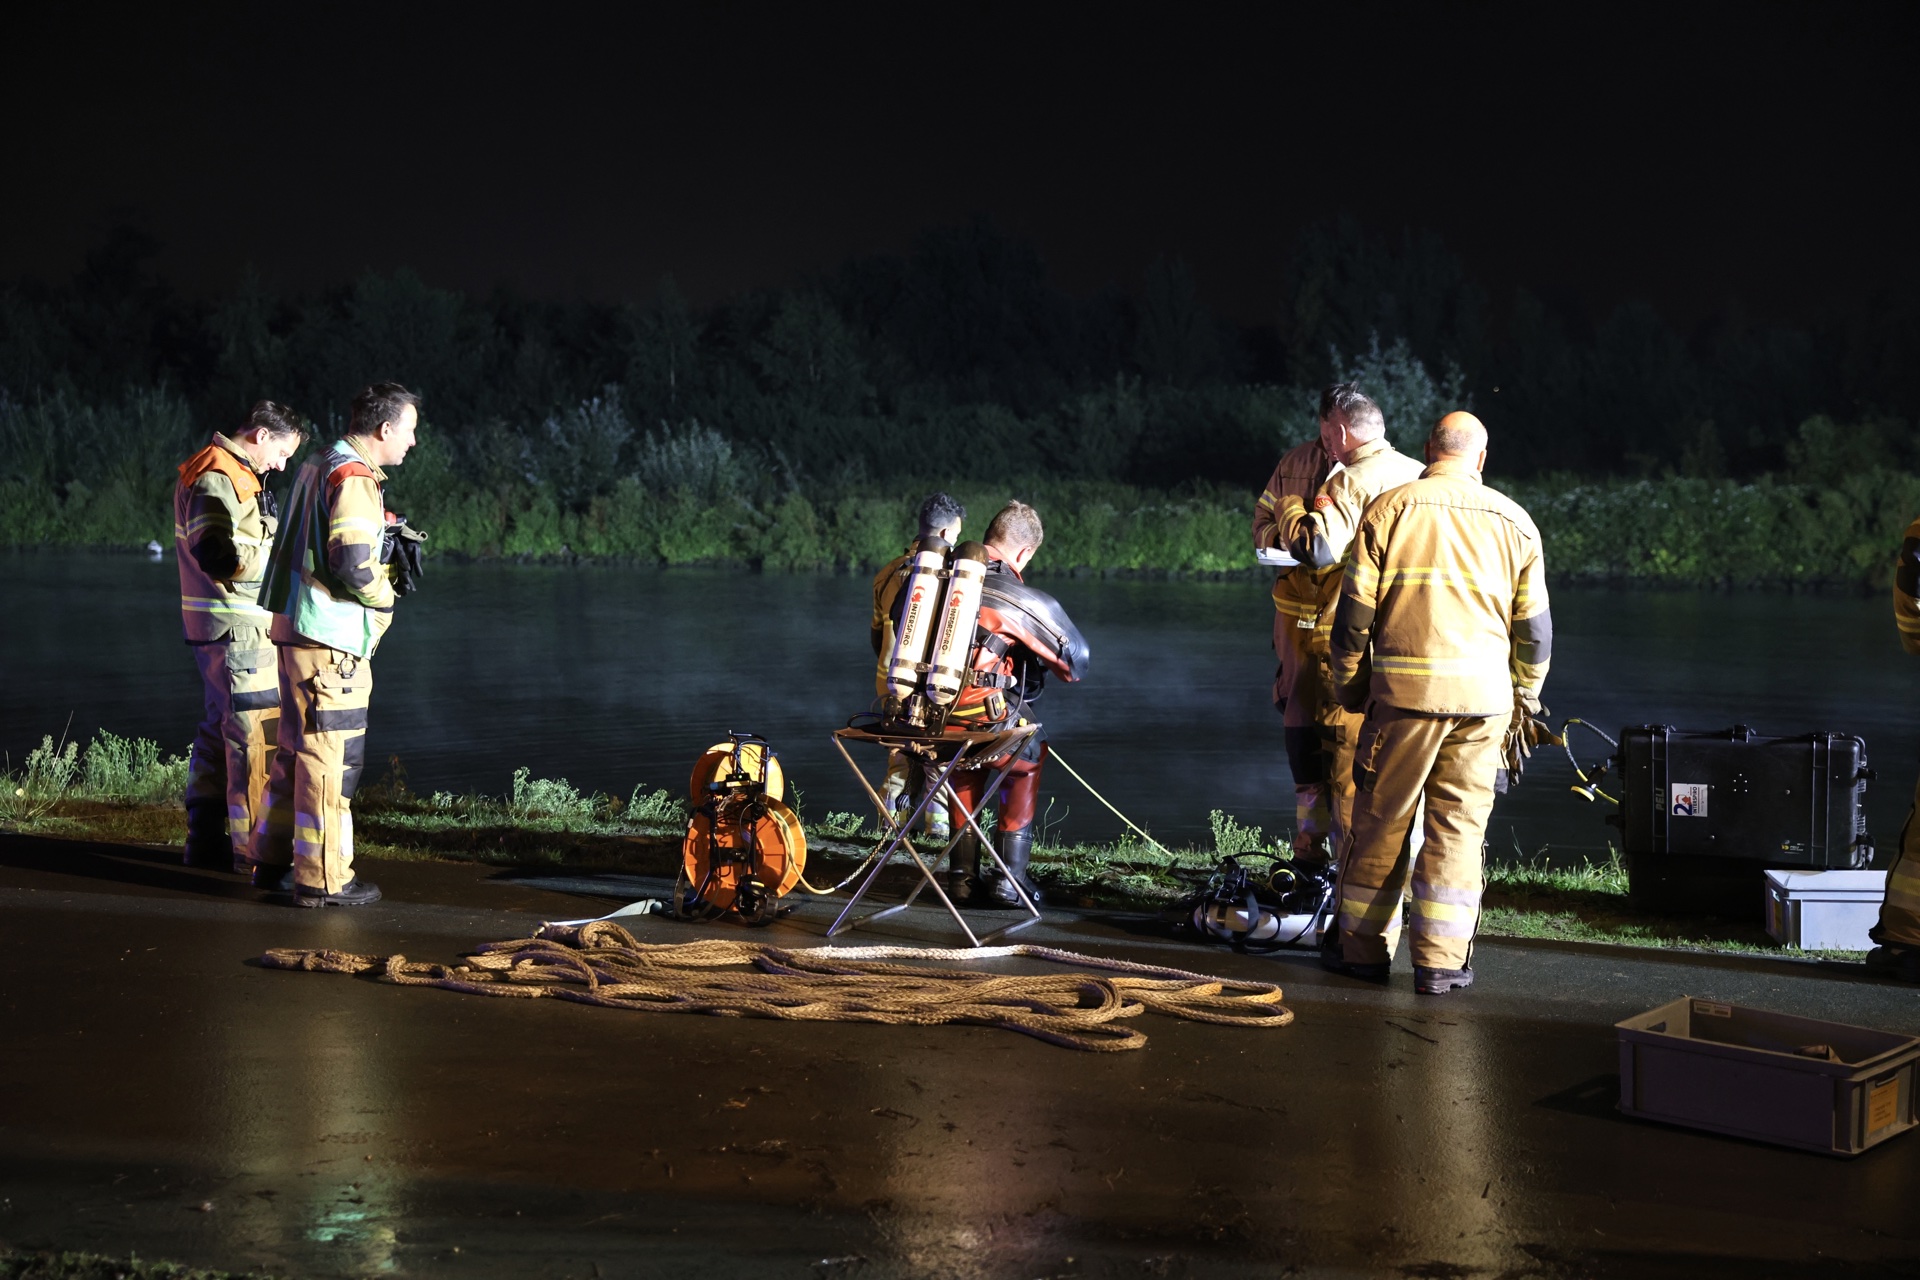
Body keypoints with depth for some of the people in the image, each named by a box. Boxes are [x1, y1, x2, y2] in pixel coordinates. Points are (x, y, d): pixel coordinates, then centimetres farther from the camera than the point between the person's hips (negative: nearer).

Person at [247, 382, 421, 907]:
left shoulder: (317, 468, 16)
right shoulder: (354, 478, -15)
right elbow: (353, 563, -24)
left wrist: (393, 547, 9)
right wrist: (383, 598, -6)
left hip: (296, 628, 10)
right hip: (331, 637, -10)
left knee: (296, 748, 18)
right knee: (331, 755, -4)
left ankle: (272, 860, 26)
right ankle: (322, 877, 1)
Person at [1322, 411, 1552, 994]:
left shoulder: (1389, 508, 2)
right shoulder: (1514, 520, 9)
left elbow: (1355, 607, 0)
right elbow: (1534, 623, 12)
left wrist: (1349, 683, 11)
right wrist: (1525, 697, 22)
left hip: (1404, 685, -2)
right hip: (1483, 693, 2)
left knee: (1381, 819, 8)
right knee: (1458, 825, 6)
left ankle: (1364, 945, 17)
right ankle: (1441, 960, 7)